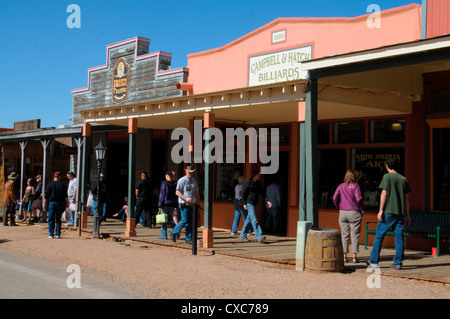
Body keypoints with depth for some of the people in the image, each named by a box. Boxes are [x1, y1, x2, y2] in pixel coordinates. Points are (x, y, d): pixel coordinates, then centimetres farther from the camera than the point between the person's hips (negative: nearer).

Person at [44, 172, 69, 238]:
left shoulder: (49, 185, 1)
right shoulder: (62, 185, 3)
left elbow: (46, 196, 0)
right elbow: (65, 196, 0)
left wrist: (44, 204, 5)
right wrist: (67, 203, 6)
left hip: (51, 203, -1)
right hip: (60, 203, 1)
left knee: (51, 220, 4)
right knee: (58, 219, 7)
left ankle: (51, 234, 1)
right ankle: (58, 234, 5)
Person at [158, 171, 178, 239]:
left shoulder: (164, 184, -10)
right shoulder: (175, 184, 7)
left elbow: (162, 195, -11)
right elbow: (176, 196, 10)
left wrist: (160, 205, -8)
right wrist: (176, 206, 16)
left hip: (165, 204, -5)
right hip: (172, 205, 5)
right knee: (170, 219, 16)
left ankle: (164, 235, 3)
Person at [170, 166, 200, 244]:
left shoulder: (194, 181, 16)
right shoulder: (182, 180, -4)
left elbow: (196, 193, 22)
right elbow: (177, 192, -11)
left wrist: (197, 202, 13)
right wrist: (186, 198, -21)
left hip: (192, 204, 6)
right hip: (184, 204, -6)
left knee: (190, 221, 3)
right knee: (184, 220, -11)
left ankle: (188, 238, 9)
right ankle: (173, 233, 7)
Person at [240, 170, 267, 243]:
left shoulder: (258, 183, 12)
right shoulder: (248, 182, -10)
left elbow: (262, 193, 17)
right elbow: (243, 192, -9)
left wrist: (267, 201, 6)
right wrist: (244, 203, -12)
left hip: (255, 203, 8)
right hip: (249, 203, -8)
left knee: (249, 219, 11)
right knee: (254, 220, -12)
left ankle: (243, 235, 22)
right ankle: (259, 237, -18)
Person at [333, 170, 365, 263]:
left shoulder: (341, 186, 6)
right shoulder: (355, 186, -6)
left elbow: (335, 198, -1)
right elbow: (359, 199, -15)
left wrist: (339, 207, 10)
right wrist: (362, 209, -2)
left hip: (342, 213, 4)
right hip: (354, 213, -3)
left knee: (344, 235, 8)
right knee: (355, 235, 4)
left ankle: (344, 256, 7)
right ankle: (354, 257, 5)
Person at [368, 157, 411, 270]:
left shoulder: (387, 177, -3)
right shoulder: (404, 179, 11)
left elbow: (384, 194, -9)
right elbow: (407, 198, 12)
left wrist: (381, 210, -7)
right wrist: (407, 214, 16)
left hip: (388, 212, -4)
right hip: (400, 212, 5)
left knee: (379, 236, 3)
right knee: (399, 237, 5)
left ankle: (374, 261, 7)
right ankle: (398, 262, 5)